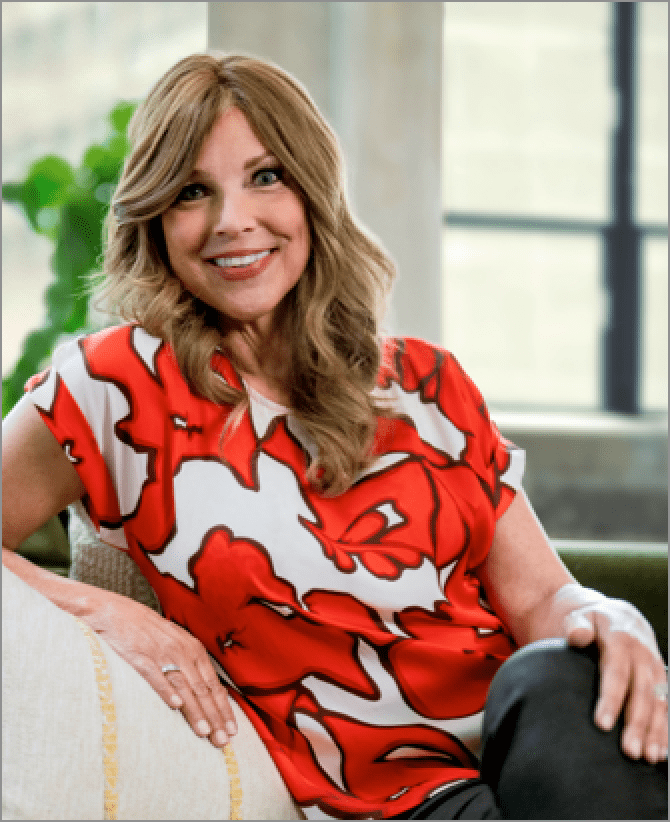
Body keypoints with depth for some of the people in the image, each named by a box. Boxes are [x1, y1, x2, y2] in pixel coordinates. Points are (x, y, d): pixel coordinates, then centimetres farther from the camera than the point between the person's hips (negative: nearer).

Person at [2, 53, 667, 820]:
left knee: (560, 676, -33)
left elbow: (540, 597, 11)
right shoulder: (122, 383, 3)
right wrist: (102, 609, -10)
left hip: (528, 731, 4)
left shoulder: (424, 382, 15)